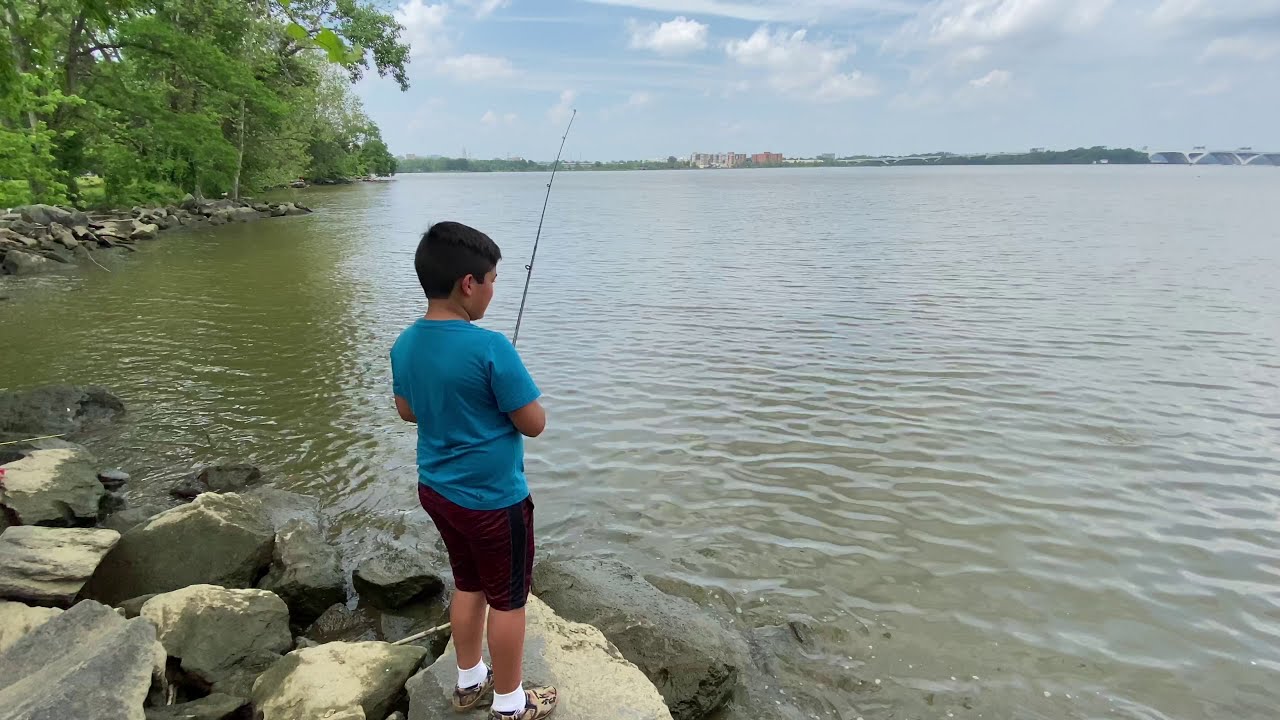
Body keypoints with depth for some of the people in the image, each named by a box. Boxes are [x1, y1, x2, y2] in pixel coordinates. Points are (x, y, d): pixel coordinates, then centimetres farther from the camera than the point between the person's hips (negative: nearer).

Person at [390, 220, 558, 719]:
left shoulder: (404, 344, -3)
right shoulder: (490, 348, -26)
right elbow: (534, 424, -18)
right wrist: (510, 396, 1)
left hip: (437, 490, 7)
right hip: (492, 499, -7)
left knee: (468, 585, 24)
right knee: (508, 599, 12)